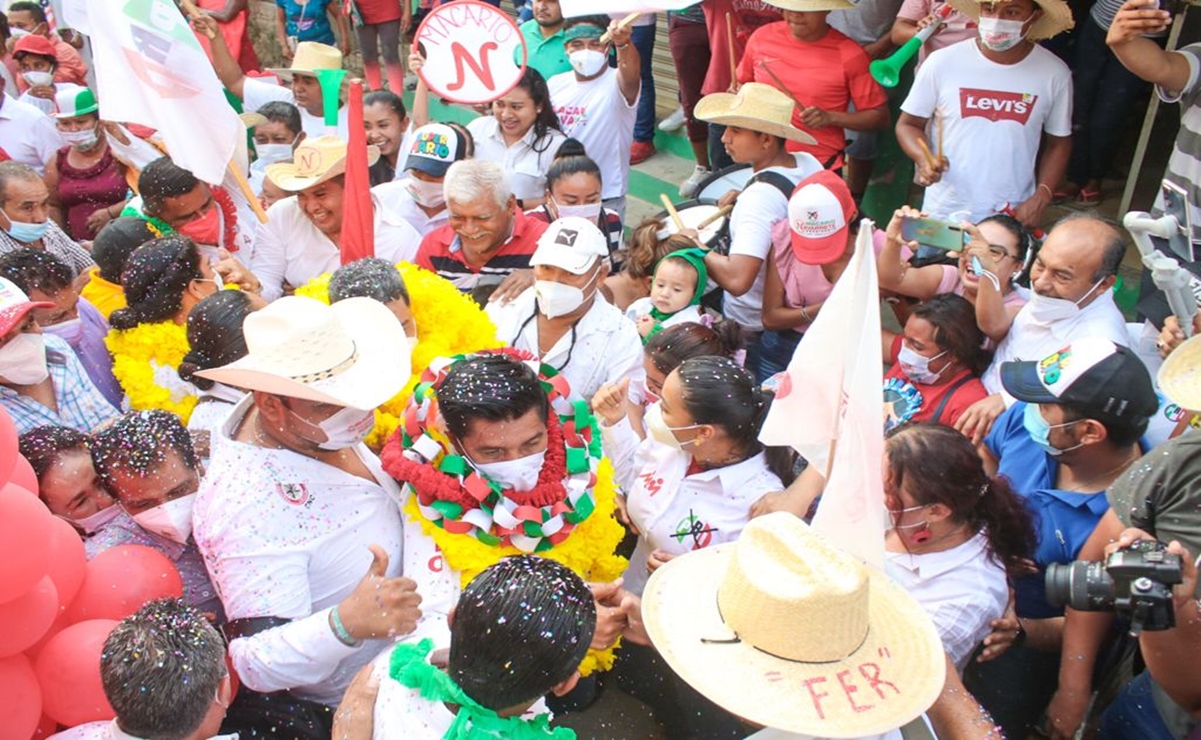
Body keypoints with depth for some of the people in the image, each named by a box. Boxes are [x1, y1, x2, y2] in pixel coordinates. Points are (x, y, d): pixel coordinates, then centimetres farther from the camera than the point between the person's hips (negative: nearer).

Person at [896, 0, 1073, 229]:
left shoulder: (1054, 73, -4)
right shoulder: (942, 62, -8)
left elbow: (1058, 142, 7)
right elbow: (908, 124, 2)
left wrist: (1040, 199, -6)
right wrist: (924, 158, -19)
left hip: (1014, 219, 1)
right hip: (943, 216, -1)